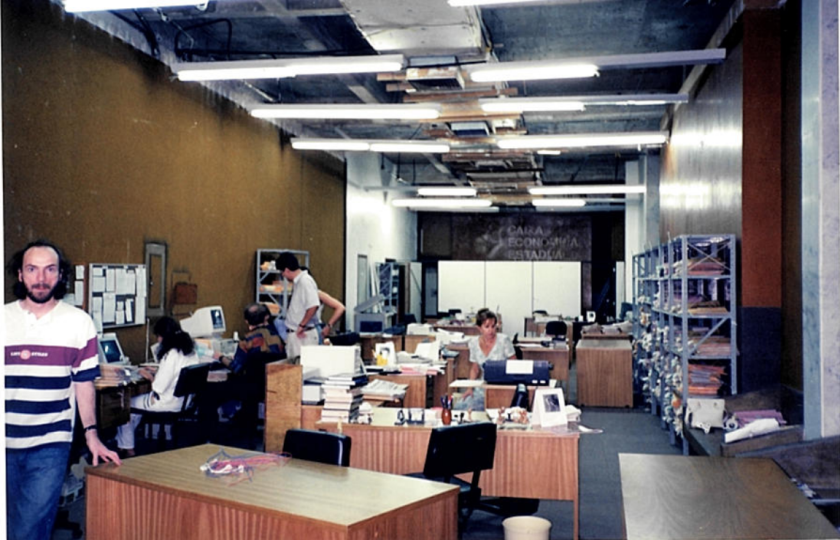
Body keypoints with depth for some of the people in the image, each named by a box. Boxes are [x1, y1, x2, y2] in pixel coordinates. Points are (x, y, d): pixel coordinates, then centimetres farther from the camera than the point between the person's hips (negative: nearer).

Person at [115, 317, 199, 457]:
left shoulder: (171, 355, -23)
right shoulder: (191, 351, 4)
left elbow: (159, 387, -22)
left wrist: (149, 377, -4)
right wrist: (155, 373, 12)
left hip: (170, 403, -9)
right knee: (140, 399, 27)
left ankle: (126, 448, 20)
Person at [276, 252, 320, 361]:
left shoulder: (305, 281, -16)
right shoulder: (297, 282, 13)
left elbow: (313, 306, -26)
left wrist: (302, 325, -20)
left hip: (303, 335, -10)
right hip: (294, 334, 10)